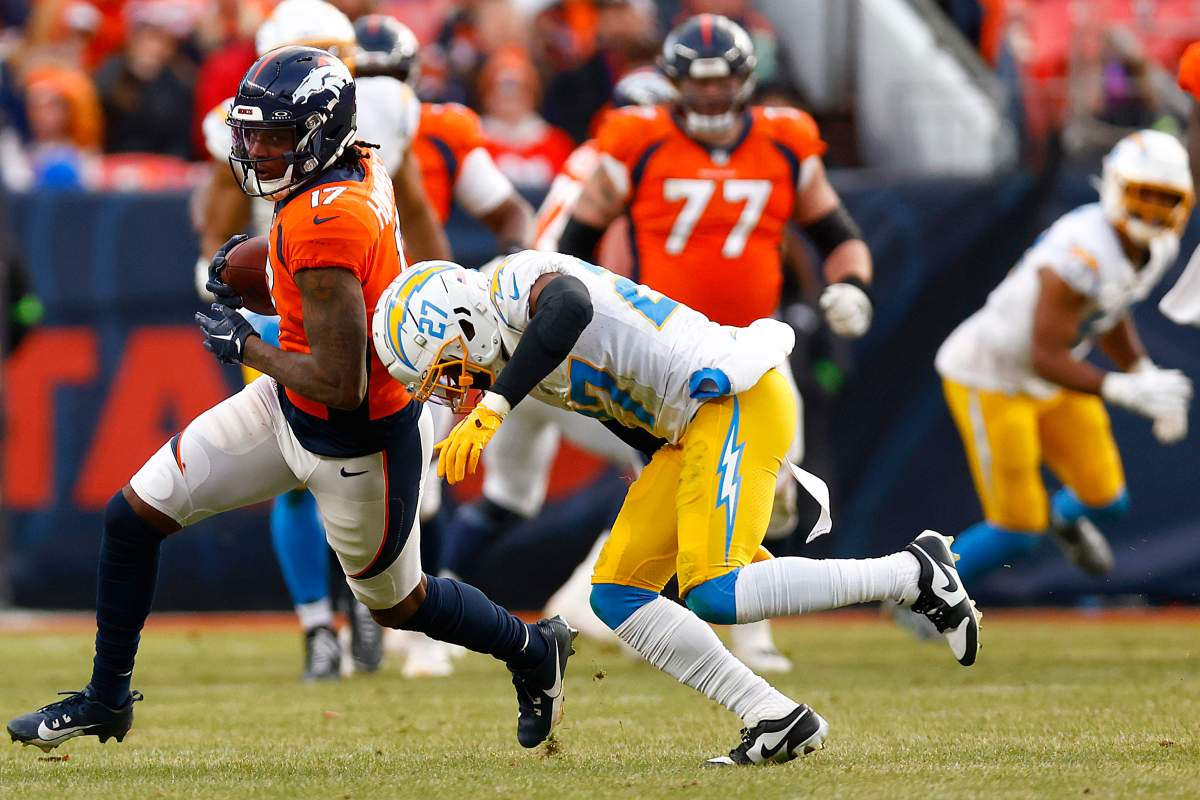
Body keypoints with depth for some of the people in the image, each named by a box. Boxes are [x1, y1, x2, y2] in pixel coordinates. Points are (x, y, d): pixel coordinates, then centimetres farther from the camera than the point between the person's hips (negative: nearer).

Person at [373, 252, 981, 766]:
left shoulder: (524, 282, -14)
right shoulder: (520, 362, 16)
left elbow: (571, 307, -39)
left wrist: (492, 407, -40)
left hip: (736, 398, -11)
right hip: (686, 432, 11)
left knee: (712, 597, -20)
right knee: (617, 595, 5)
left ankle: (917, 574, -9)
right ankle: (777, 721, 3)